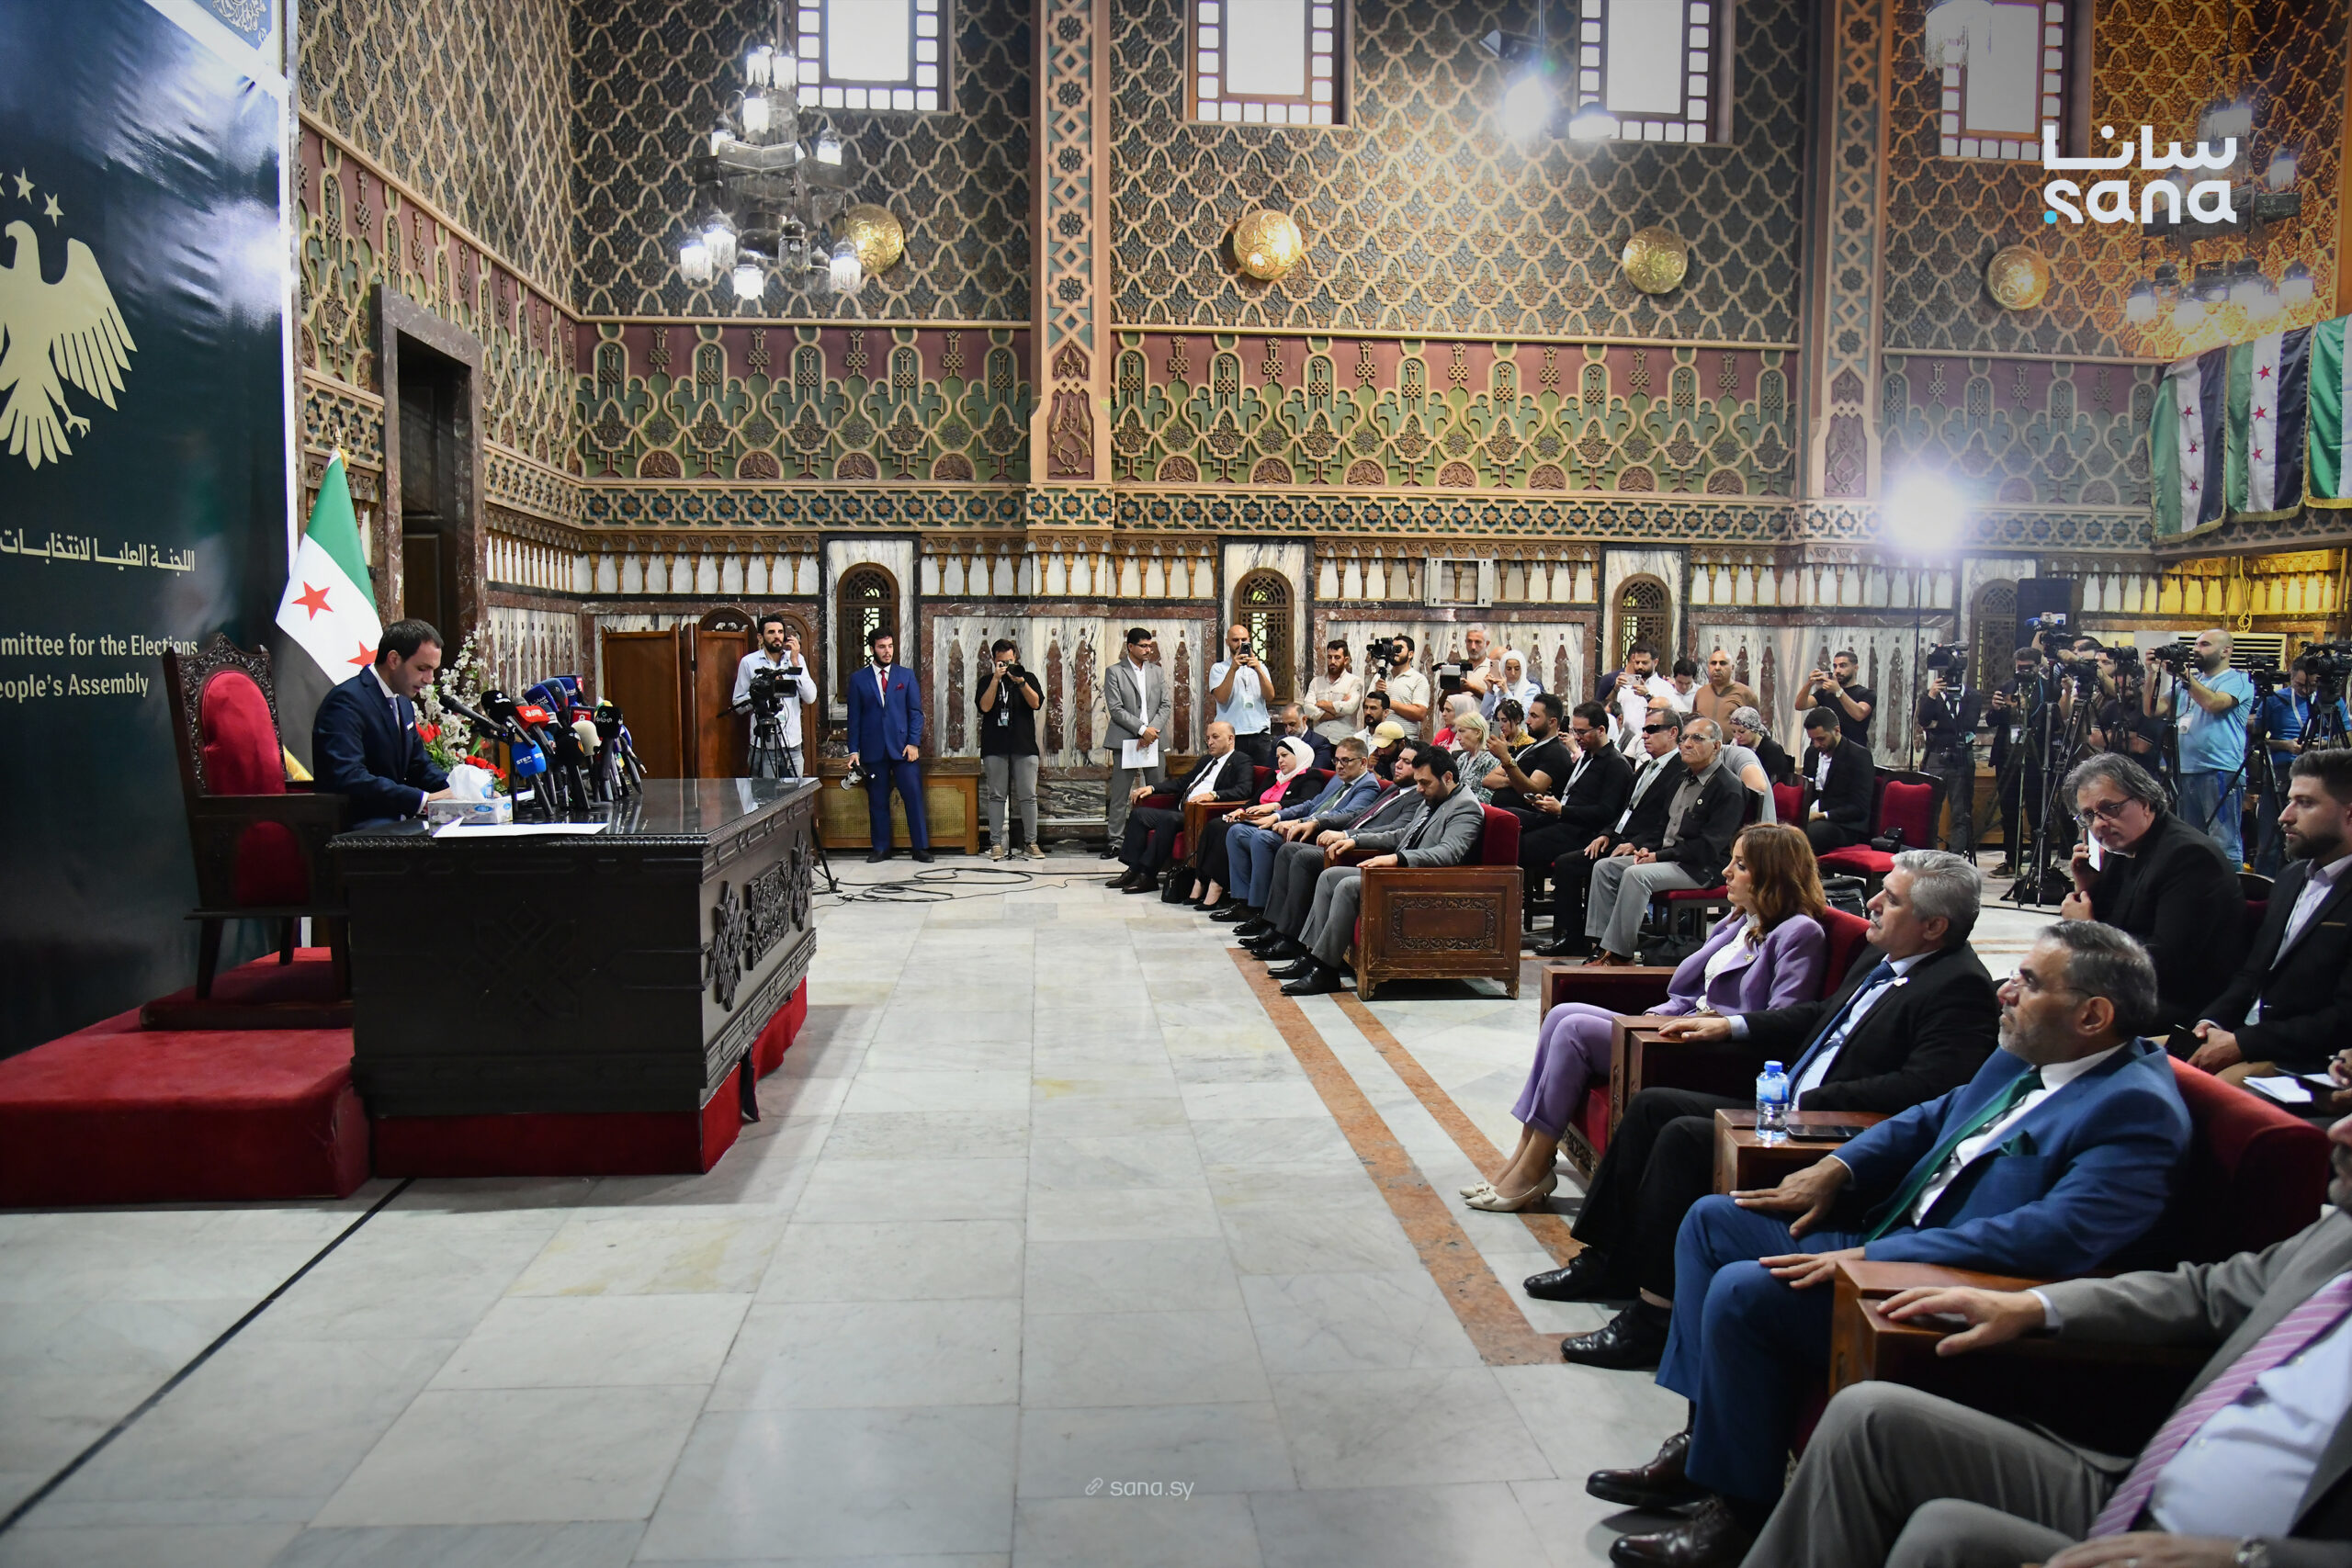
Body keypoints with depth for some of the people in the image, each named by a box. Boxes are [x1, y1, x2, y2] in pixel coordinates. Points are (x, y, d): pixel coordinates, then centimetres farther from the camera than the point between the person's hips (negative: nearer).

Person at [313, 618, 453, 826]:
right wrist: (423, 800, -29)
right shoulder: (347, 701, -14)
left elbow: (419, 767, 21)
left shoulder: (404, 703, 15)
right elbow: (347, 778, -25)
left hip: (395, 819, 9)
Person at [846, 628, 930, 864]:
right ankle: (881, 848, 13)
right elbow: (854, 717, 7)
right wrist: (854, 750, 0)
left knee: (914, 796, -5)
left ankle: (920, 847, 2)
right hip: (873, 749, 0)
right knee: (877, 801, 4)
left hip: (902, 747, 0)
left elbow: (915, 711, 6)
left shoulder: (906, 676, 9)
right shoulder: (858, 679, 7)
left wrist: (913, 742, -5)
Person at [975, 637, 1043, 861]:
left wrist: (1021, 682, -17)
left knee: (1028, 796, -1)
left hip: (1024, 746, 0)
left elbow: (1036, 703, -4)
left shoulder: (1028, 678, 11)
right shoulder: (987, 682, 10)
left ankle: (1031, 842, 4)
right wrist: (996, 679, -12)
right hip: (995, 747, 0)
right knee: (995, 796, 1)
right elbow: (985, 706, -6)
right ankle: (996, 843, 6)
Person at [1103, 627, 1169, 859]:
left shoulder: (1156, 671, 14)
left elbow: (1166, 704, 9)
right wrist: (1142, 729, -14)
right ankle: (1115, 841, 4)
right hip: (1125, 740, -3)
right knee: (1119, 795, -2)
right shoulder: (1114, 672, 1)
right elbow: (1116, 709, -7)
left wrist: (1153, 730, -7)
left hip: (1153, 739, 4)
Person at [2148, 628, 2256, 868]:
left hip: (2220, 773, -7)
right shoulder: (2188, 682, 20)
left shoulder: (2239, 679, 1)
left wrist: (2184, 676, -16)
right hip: (2184, 772, 7)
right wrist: (2153, 674, 3)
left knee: (2225, 845, -11)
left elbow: (2214, 703, -18)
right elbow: (2152, 709, 13)